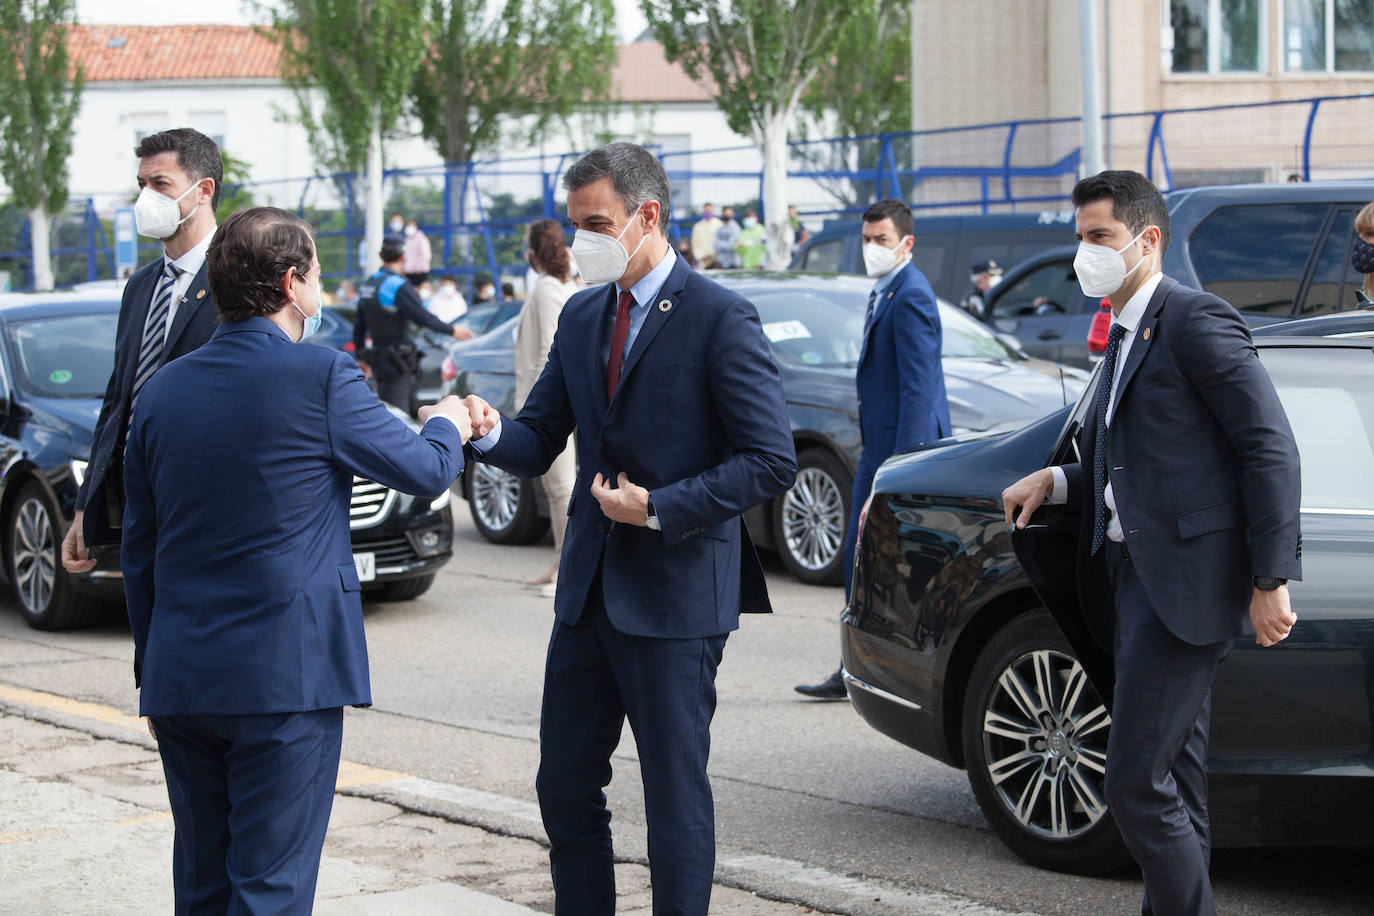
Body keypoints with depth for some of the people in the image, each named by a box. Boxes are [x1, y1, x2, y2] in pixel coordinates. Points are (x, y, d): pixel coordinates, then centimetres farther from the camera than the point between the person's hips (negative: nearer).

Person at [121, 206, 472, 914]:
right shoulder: (319, 376, -10)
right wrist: (447, 425, 23)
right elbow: (423, 470, 0)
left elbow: (138, 548, 13)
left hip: (180, 674, 6)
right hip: (286, 672, -6)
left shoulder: (161, 390, 7)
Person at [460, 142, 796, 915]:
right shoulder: (582, 316, 11)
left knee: (676, 795, 1)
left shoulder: (719, 320, -10)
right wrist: (491, 432, -11)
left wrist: (660, 508, -18)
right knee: (566, 788, 11)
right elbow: (540, 443, 11)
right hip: (590, 589, 7)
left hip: (675, 594, -7)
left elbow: (772, 461, -14)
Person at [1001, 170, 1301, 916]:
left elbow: (1271, 449, -14)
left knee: (1137, 785, -12)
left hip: (1183, 586, -10)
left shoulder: (1195, 321, -10)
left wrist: (1271, 580, -18)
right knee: (1175, 785, 14)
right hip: (1134, 577, 10)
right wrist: (1054, 482, 9)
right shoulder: (1125, 336, 19)